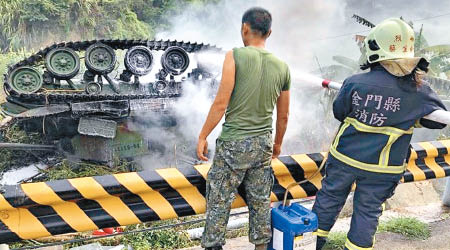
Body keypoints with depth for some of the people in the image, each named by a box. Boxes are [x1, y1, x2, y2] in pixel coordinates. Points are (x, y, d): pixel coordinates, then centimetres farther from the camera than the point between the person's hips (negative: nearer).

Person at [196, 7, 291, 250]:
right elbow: (283, 115, 10)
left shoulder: (235, 56, -11)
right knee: (261, 201, 16)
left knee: (219, 200, 9)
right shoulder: (282, 67, 4)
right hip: (264, 143, 5)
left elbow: (221, 103, -14)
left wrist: (202, 136, -4)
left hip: (233, 143, -5)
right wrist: (278, 143, 24)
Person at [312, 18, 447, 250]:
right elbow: (440, 119, 3)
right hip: (382, 169, 0)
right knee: (368, 211, 16)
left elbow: (339, 112, -2)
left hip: (345, 157, 0)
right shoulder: (419, 91, -13)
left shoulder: (355, 83, -18)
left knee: (329, 197, 20)